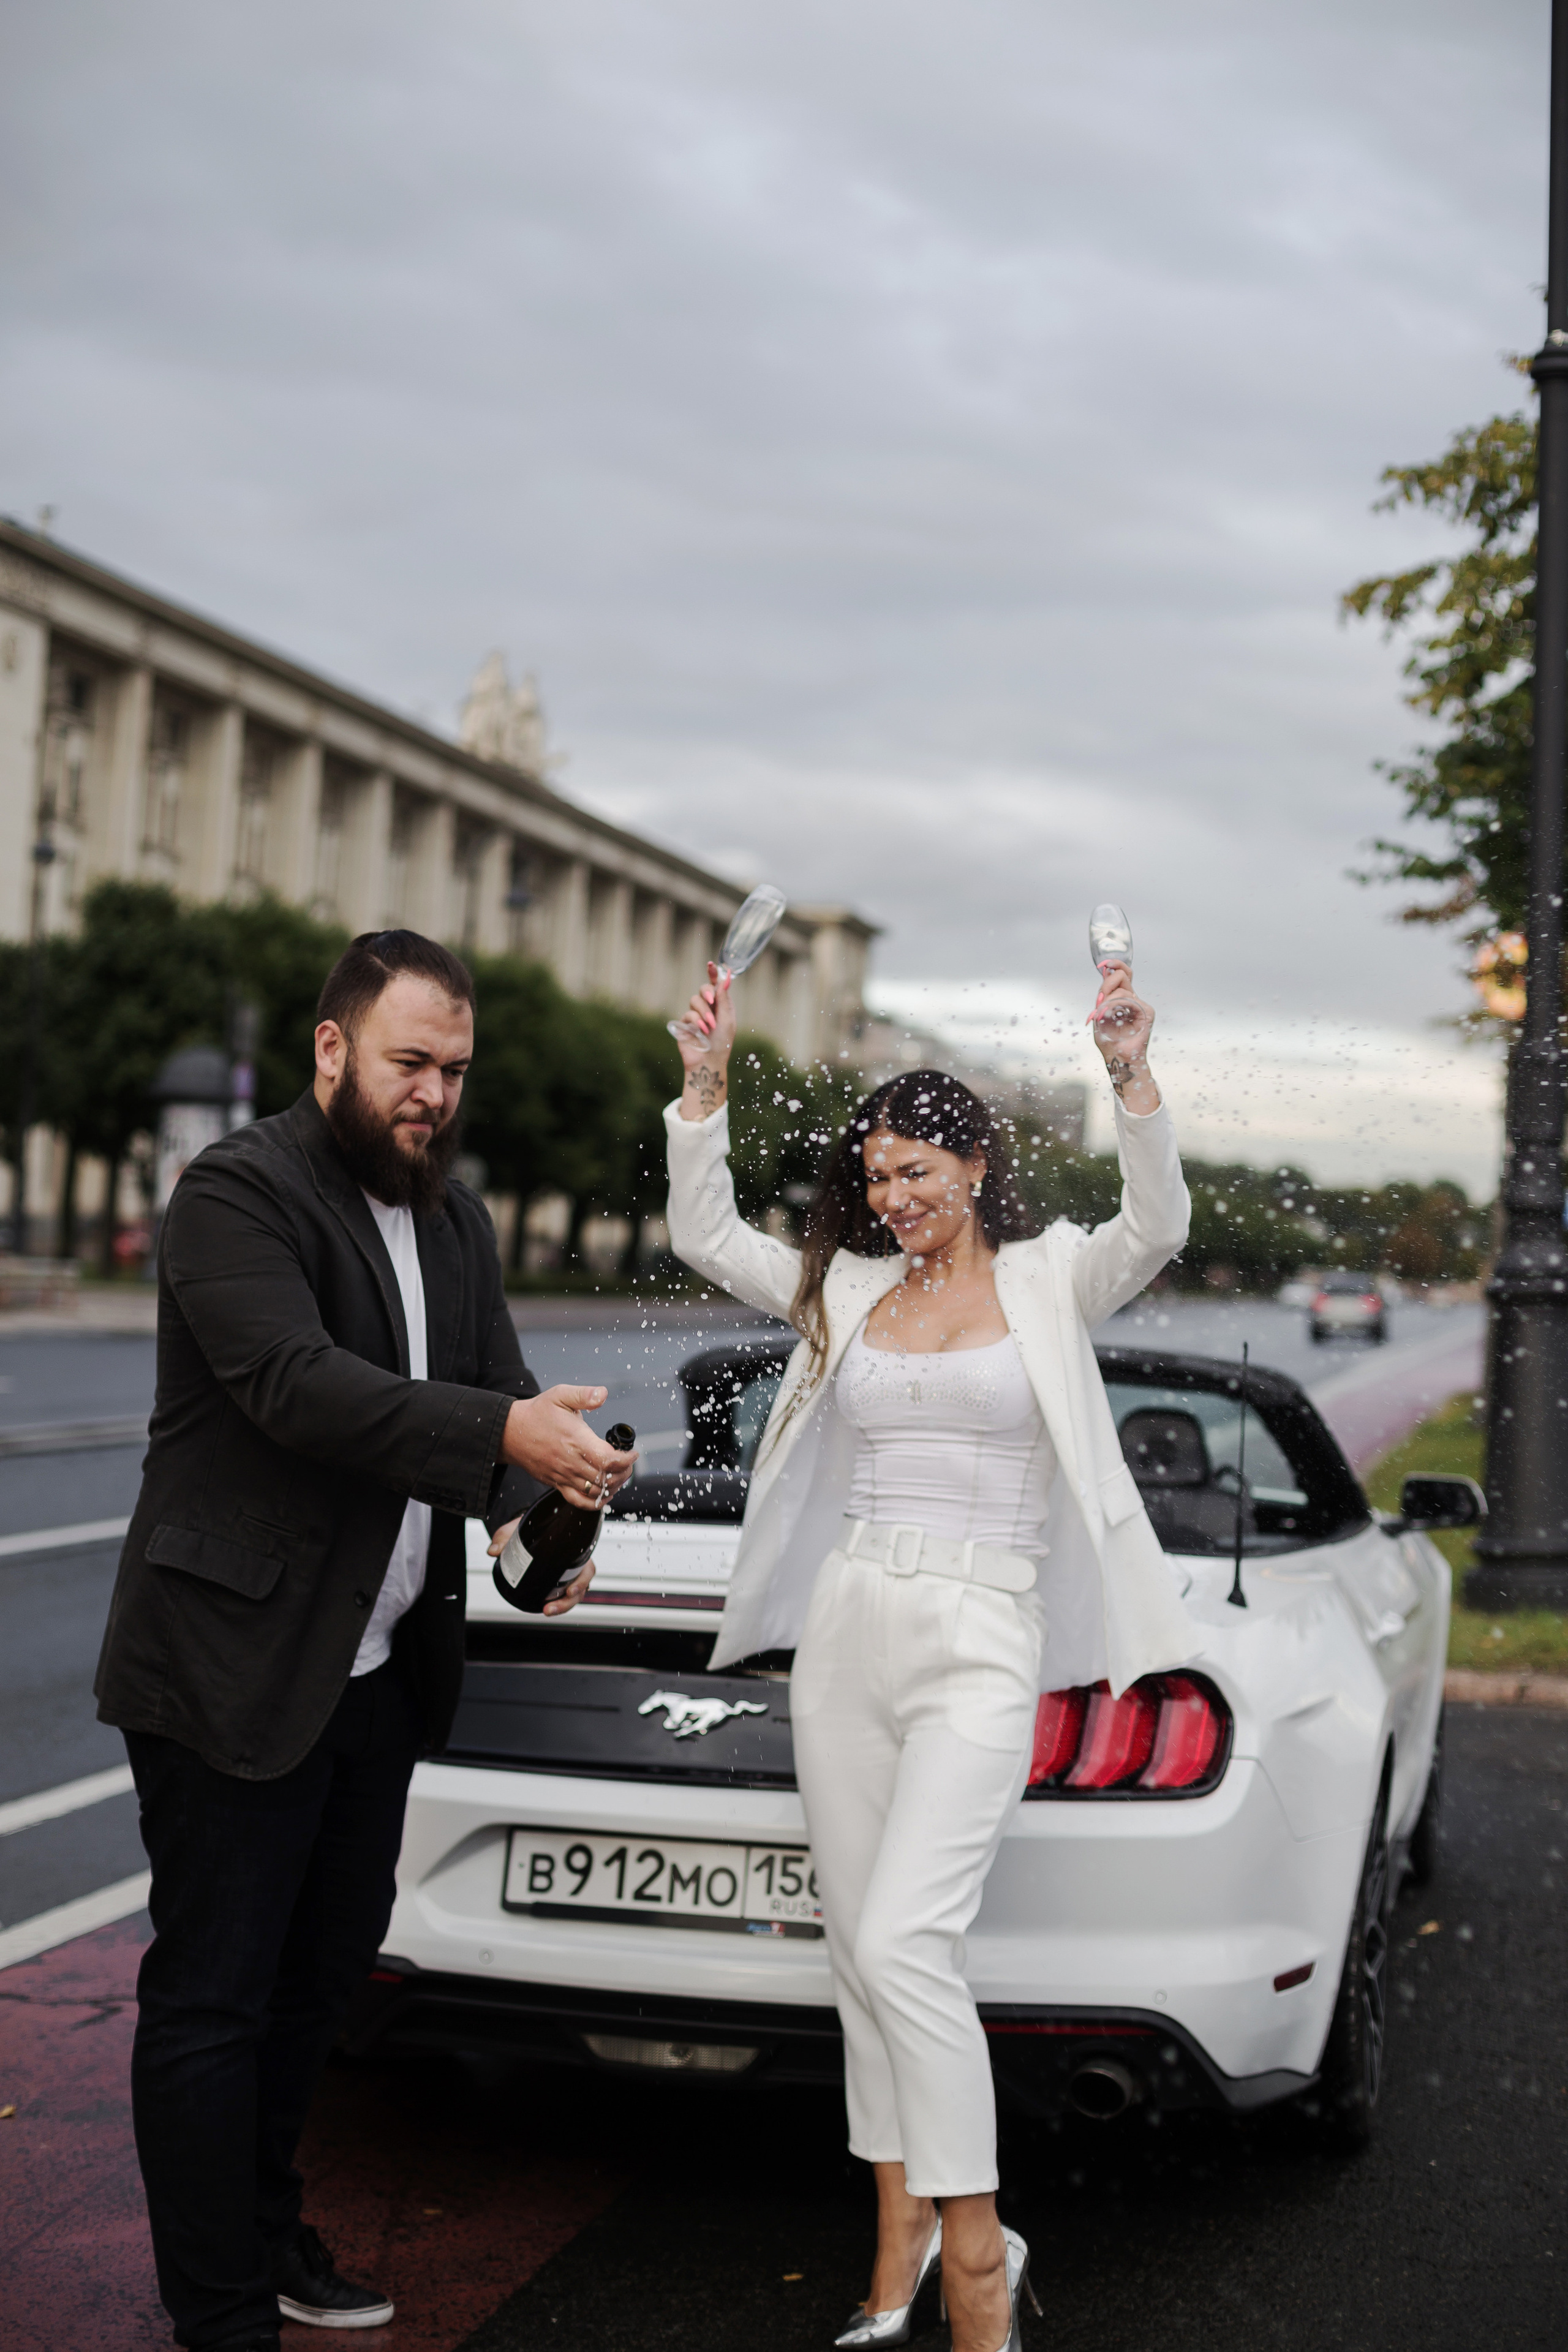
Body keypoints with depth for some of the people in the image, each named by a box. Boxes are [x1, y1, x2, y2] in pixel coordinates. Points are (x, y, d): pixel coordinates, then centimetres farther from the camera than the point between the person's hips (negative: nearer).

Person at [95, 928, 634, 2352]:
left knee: (326, 1965, 18)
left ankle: (264, 2226, 35)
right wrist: (504, 1434, -35)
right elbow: (299, 1382, -26)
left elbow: (498, 1388, 10)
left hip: (381, 1671, 8)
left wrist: (534, 1513, -12)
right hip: (234, 1665, -8)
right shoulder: (239, 1191, -13)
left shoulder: (455, 1218, 13)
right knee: (212, 1996, 1)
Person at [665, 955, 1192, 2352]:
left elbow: (1159, 1230, -17)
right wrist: (707, 1082, -2)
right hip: (845, 1632, 5)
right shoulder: (848, 1290, 12)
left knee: (904, 1943, -18)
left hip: (979, 1649, -5)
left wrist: (1132, 1076, -30)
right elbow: (703, 1237, 8)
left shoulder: (1052, 1281, 1)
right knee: (862, 1951, 8)